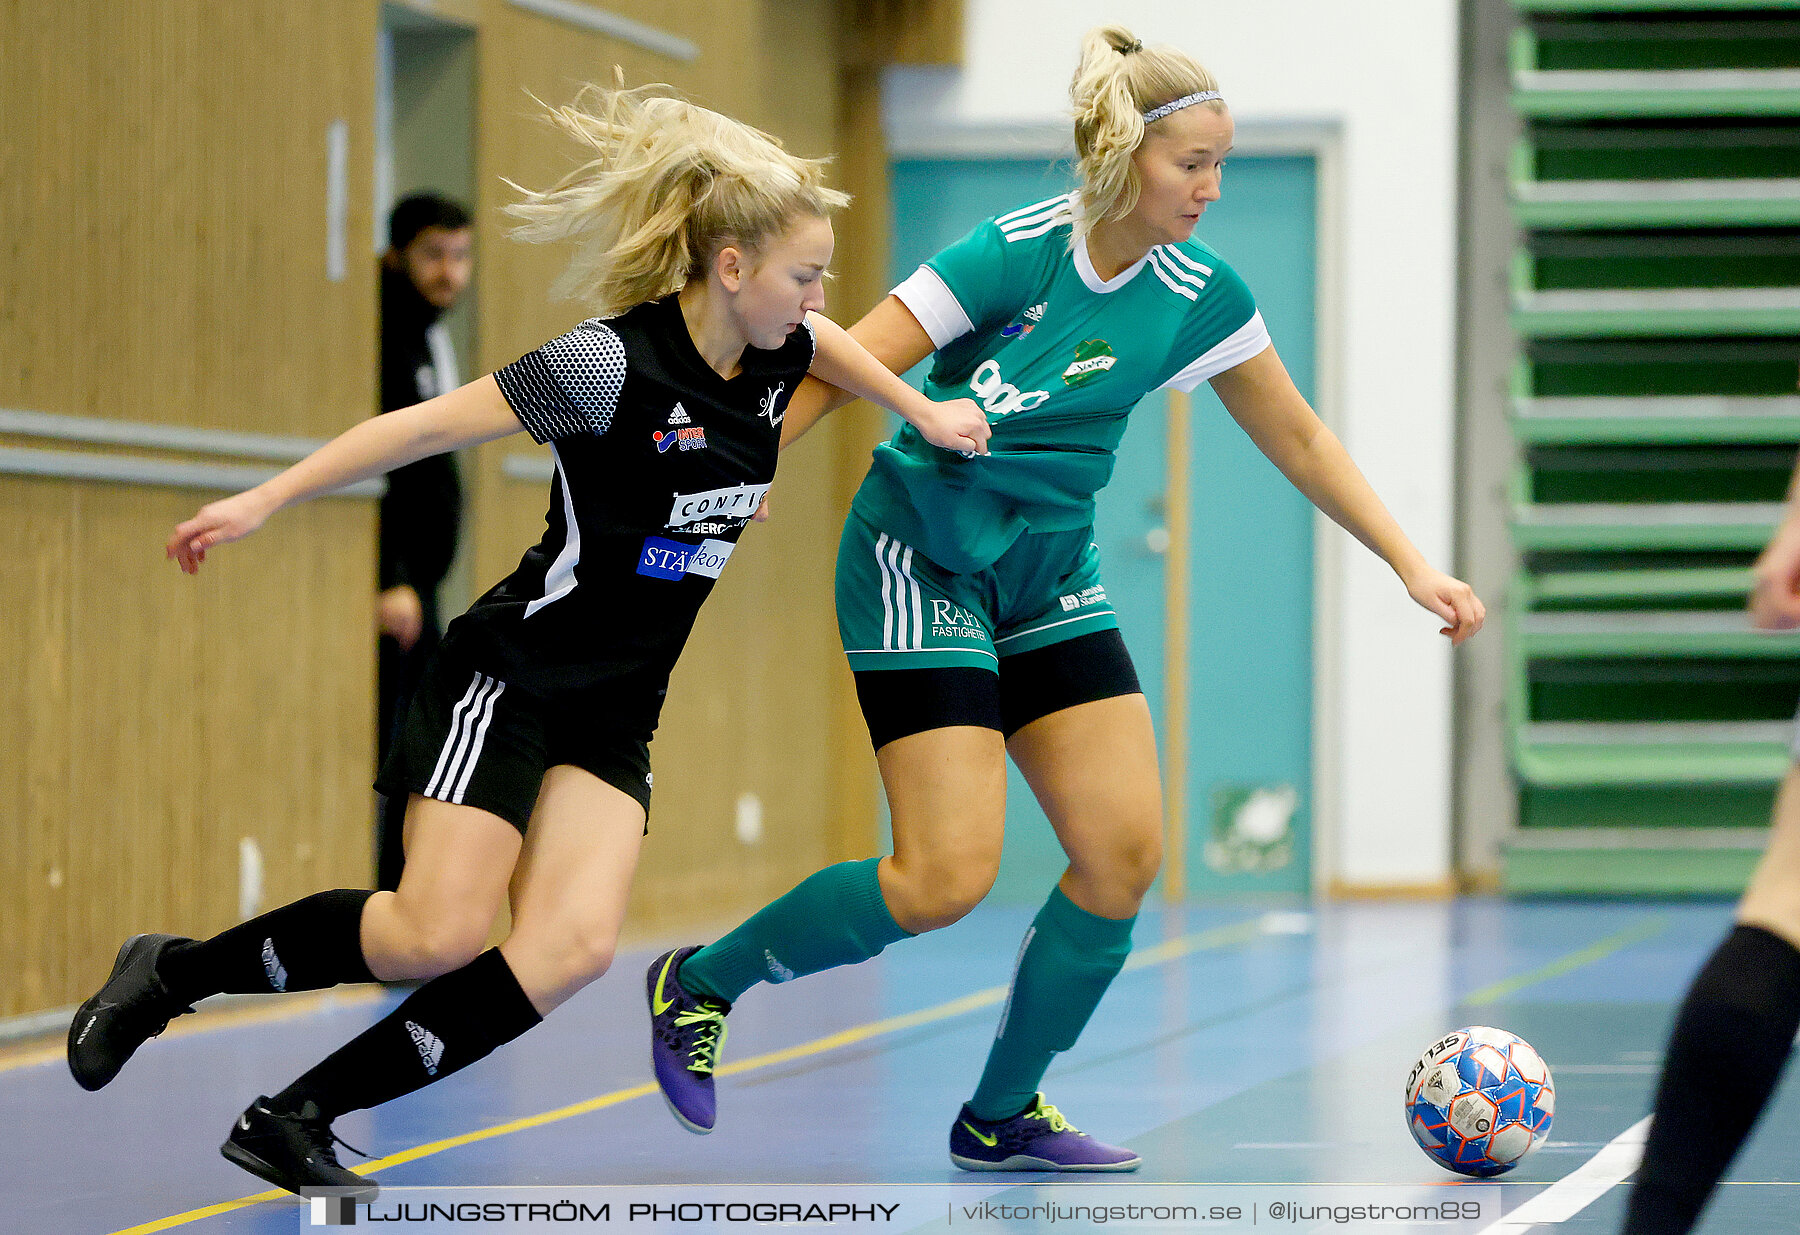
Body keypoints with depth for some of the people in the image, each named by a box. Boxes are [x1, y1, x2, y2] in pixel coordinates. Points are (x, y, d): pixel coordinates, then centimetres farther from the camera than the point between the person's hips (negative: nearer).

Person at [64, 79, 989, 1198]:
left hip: (615, 716, 7)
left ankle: (292, 1121, -11)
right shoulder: (615, 363, -20)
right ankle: (173, 973, 4)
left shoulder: (775, 354, 2)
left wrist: (926, 414, 31)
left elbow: (827, 341, 29)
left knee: (574, 945, -15)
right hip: (511, 676, -7)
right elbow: (428, 427, -18)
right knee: (440, 932, -19)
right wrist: (264, 501, -18)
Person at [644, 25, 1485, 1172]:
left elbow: (1298, 437, 7)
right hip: (920, 563, -6)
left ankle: (1003, 1116, 10)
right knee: (948, 877, -14)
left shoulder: (1199, 292, -4)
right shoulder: (1015, 252, -21)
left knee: (1126, 850, -6)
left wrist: (1413, 564, 4)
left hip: (1049, 577, 6)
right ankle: (700, 982, 8)